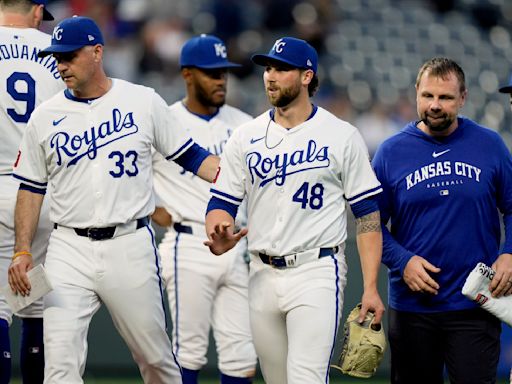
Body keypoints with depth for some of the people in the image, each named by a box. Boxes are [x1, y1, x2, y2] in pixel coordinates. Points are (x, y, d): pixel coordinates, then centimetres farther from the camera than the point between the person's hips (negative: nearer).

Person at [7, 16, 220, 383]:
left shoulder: (143, 102, 2)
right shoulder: (45, 117, 6)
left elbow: (190, 156, 7)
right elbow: (31, 187, 12)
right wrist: (22, 251, 2)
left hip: (130, 246, -1)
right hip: (68, 251, 1)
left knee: (154, 354, 9)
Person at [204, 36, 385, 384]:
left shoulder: (342, 137, -1)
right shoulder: (246, 137, 9)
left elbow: (368, 215, -1)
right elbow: (222, 203, 8)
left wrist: (371, 288, -9)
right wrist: (219, 238, -17)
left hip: (316, 273, -4)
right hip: (263, 274, 5)